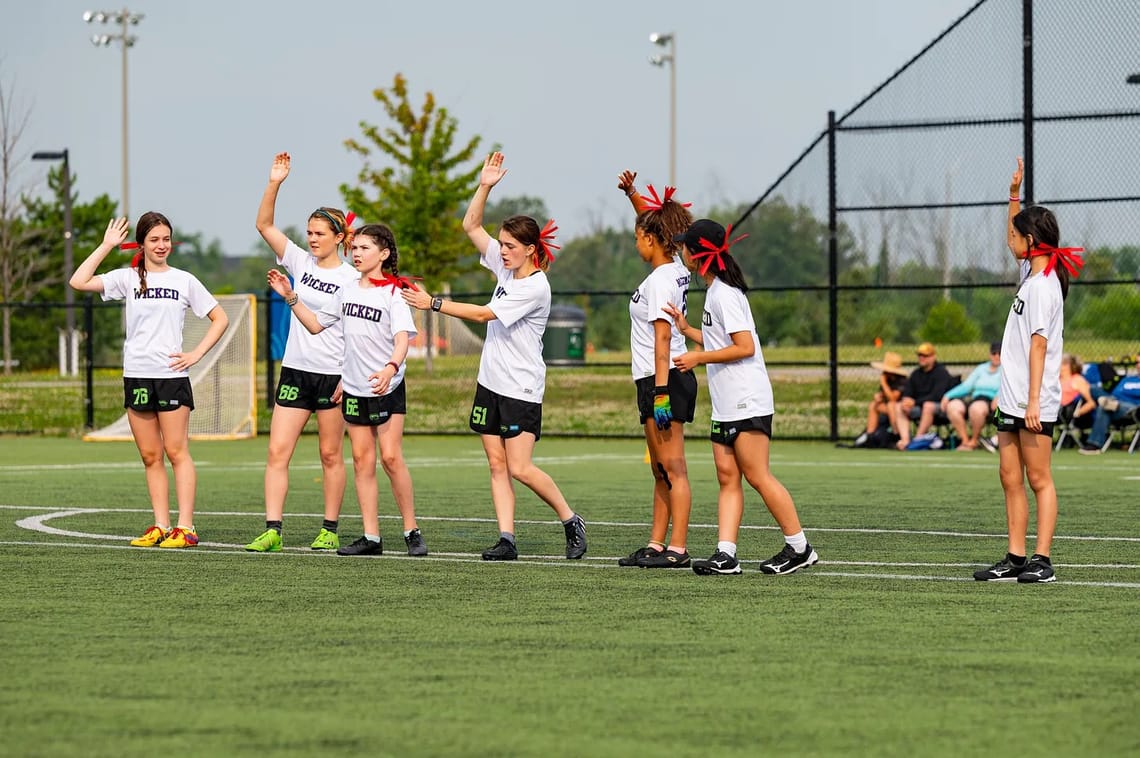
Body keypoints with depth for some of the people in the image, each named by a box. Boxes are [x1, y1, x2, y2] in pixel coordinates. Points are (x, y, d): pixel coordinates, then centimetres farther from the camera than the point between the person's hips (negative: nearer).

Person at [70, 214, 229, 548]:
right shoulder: (128, 278, 7)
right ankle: (160, 527, 8)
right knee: (150, 457, 5)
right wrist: (106, 246, -3)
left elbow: (220, 318, 9)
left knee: (176, 452, -5)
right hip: (136, 376, 3)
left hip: (172, 375, -3)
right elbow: (79, 282, -4)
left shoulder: (184, 280, 4)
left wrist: (196, 354, -1)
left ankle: (185, 528, -7)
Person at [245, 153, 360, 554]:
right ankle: (272, 531, -7)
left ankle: (330, 531, 13)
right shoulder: (300, 262, 6)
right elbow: (264, 224, 1)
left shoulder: (352, 278, -5)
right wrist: (274, 184, -11)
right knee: (277, 452, -5)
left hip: (333, 374, -4)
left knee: (331, 455, 4)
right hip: (295, 370, 4)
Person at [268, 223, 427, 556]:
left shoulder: (393, 292, -11)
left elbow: (402, 338, -23)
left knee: (391, 457, -12)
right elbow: (315, 324, 18)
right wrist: (290, 298, 7)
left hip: (387, 387, -6)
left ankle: (412, 531, -2)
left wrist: (390, 368, -41)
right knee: (361, 460, 4)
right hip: (353, 388, 6)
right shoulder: (347, 291, 9)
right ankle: (371, 537, 6)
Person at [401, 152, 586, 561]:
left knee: (520, 468, -11)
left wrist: (433, 303, -21)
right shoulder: (506, 267, 7)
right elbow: (471, 225, 11)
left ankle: (571, 521, 6)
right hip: (491, 383, 8)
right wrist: (485, 186, -2)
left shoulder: (535, 286, -17)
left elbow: (484, 313, -20)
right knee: (497, 465, 2)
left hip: (522, 388, -8)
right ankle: (507, 539, 2)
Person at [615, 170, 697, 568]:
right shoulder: (673, 268, 10)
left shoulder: (660, 281, -16)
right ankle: (656, 545, 17)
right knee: (661, 471, 13)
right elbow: (655, 223, 30)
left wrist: (661, 392, -26)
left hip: (665, 381, -10)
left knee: (673, 469, -10)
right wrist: (632, 194, 22)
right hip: (659, 382, 10)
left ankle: (678, 549, -10)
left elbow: (662, 338, -22)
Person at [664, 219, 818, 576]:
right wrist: (686, 329, 18)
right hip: (726, 405, 10)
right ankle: (725, 555, -2)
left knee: (757, 476, -8)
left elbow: (745, 347, -20)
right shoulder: (715, 291, 16)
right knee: (727, 478, 3)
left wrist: (699, 358, -15)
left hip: (746, 402, -10)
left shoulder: (725, 293, -15)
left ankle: (799, 548, -1)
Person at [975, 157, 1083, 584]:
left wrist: (1033, 400, -24)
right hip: (1011, 400, 9)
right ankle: (1015, 560, 11)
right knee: (1010, 478, 8)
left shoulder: (1044, 285, -14)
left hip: (1033, 404, -9)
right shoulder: (1031, 274, 13)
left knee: (1038, 480, -6)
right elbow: (1017, 239, 35)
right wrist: (1014, 195, 30)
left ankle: (1042, 561, -5)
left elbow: (1039, 344, -20)